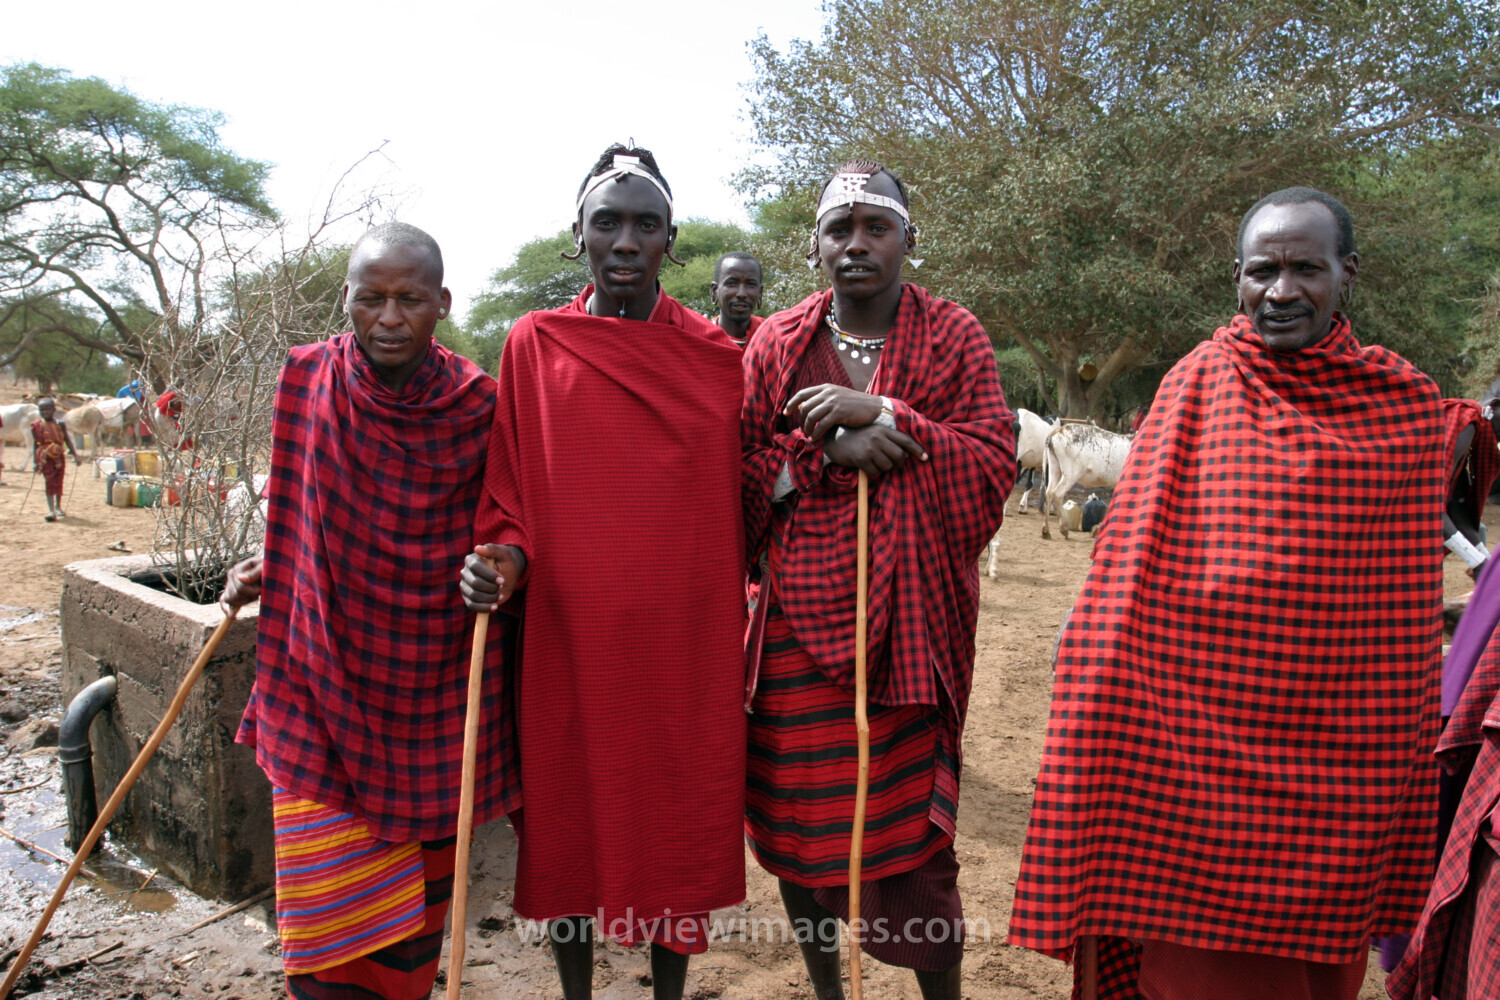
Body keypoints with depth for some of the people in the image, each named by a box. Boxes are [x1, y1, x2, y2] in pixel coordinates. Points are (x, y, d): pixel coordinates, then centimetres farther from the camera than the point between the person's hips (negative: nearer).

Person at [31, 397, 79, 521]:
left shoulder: (59, 424, 2)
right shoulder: (37, 426, 1)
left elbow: (67, 440, 7)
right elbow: (35, 444, 6)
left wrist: (74, 454, 1)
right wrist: (36, 461, 3)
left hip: (59, 457, 1)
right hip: (45, 458, -1)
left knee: (58, 483, 11)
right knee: (49, 483, -7)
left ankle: (58, 507, 30)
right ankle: (51, 511, -11)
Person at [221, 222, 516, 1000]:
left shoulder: (477, 404, -8)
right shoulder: (307, 381, -3)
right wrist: (264, 569, 1)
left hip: (436, 693, 0)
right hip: (326, 680, 1)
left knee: (421, 894, 15)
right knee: (331, 902, 2)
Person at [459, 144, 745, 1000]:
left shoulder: (717, 357, 3)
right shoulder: (534, 345, 2)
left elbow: (739, 507, 8)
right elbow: (511, 498, 5)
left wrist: (752, 632, 5)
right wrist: (504, 562, -14)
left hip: (686, 643, 0)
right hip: (569, 641, 0)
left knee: (679, 821, 11)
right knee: (570, 823, 12)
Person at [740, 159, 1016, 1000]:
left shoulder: (955, 338, 4)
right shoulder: (777, 345, 8)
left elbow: (993, 467, -5)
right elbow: (739, 480, 5)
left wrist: (881, 413, -14)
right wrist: (824, 451, -12)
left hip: (913, 625, -1)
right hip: (798, 623, 2)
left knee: (915, 829, 2)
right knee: (797, 820, 9)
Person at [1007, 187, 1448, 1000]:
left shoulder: (1410, 407, 1)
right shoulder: (1198, 385, -4)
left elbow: (1412, 611, 8)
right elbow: (1135, 575, -4)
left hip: (1338, 752, 2)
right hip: (1205, 738, -2)